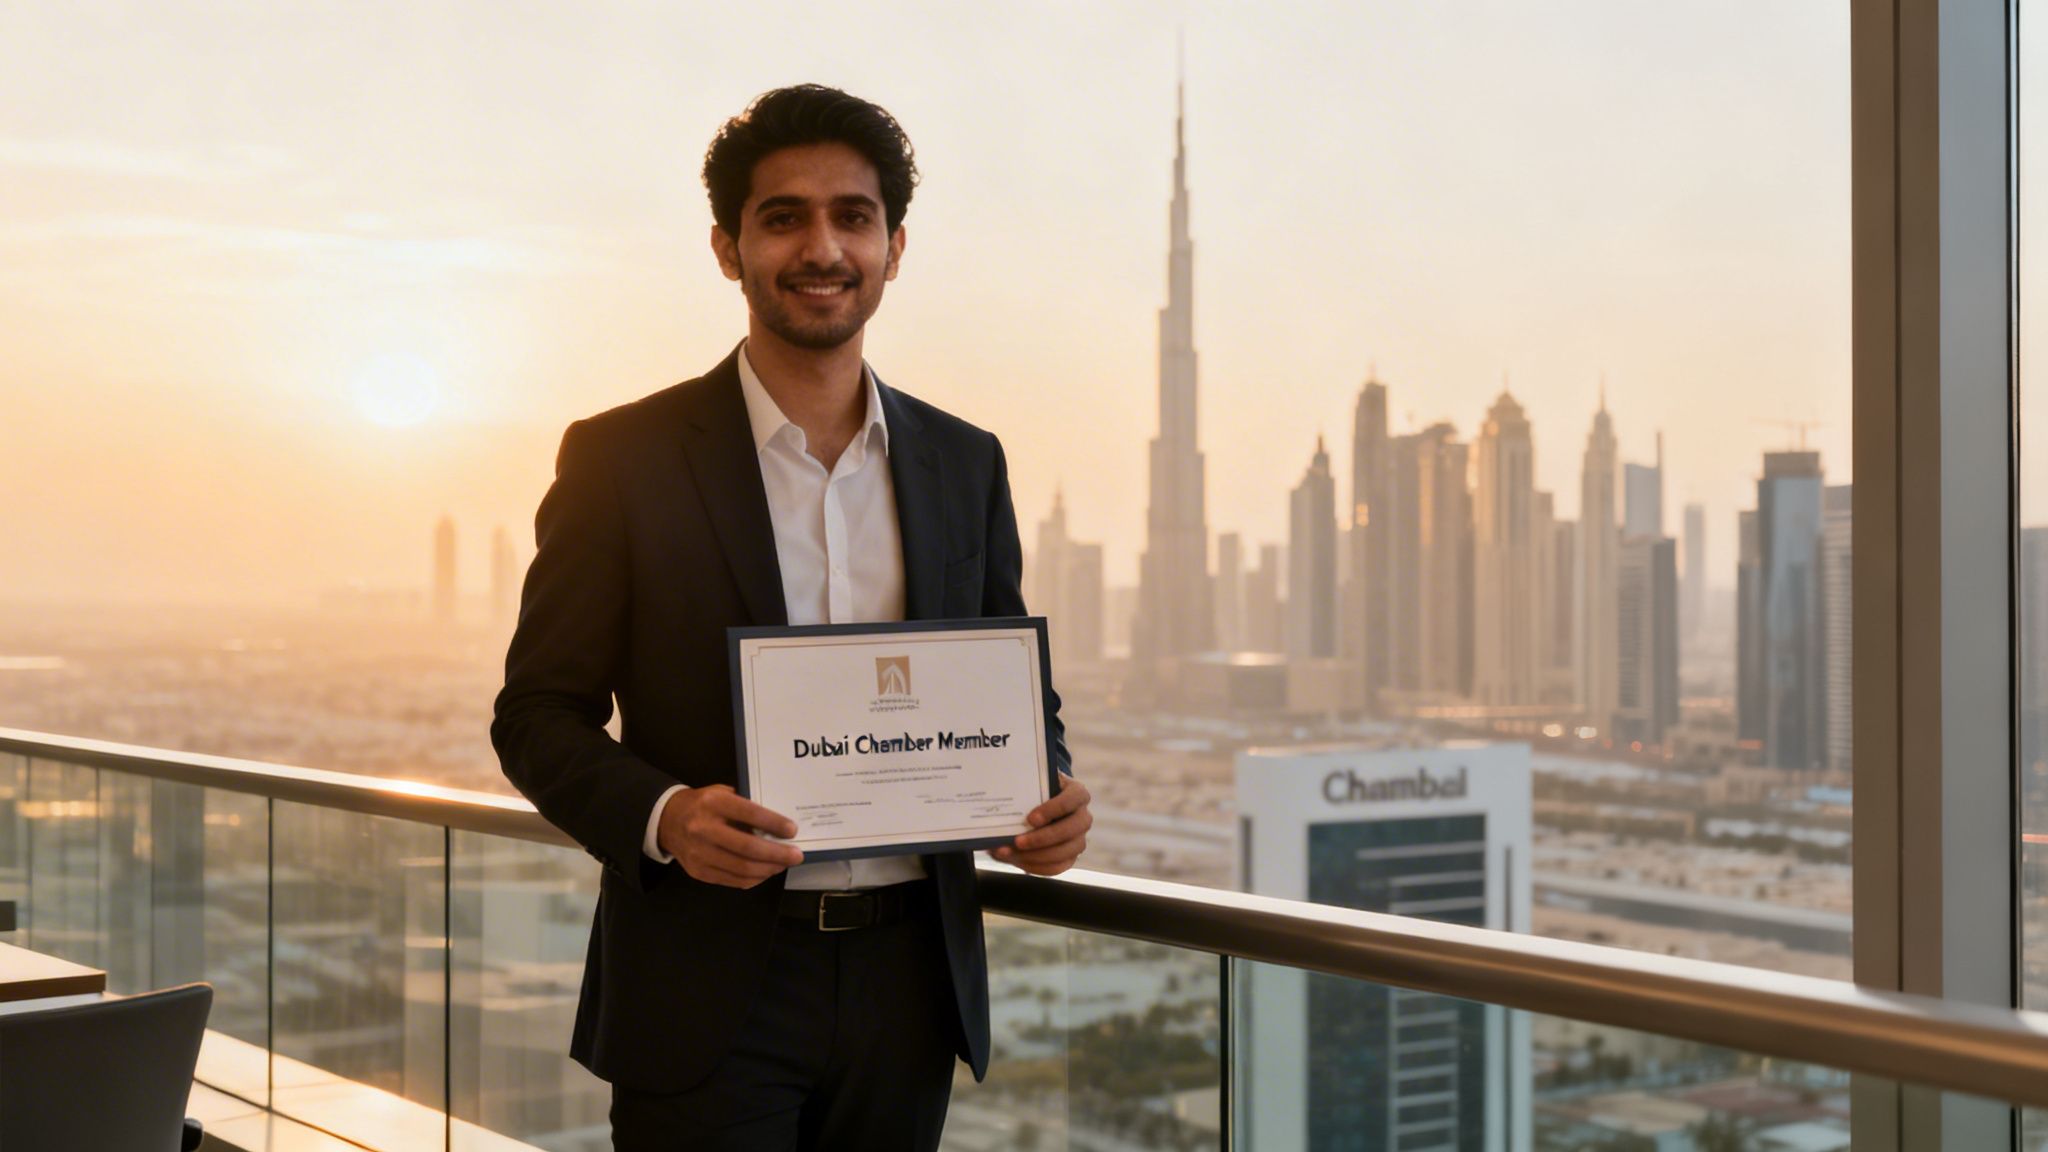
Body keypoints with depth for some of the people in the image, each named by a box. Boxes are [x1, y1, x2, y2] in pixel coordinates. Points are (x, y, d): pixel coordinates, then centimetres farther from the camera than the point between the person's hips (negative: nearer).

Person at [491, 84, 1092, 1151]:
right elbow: (539, 713, -3)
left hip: (908, 983, 4)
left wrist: (1048, 792, -6)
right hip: (707, 994, -4)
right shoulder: (623, 459, -4)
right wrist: (661, 814, -21)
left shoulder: (965, 464, 8)